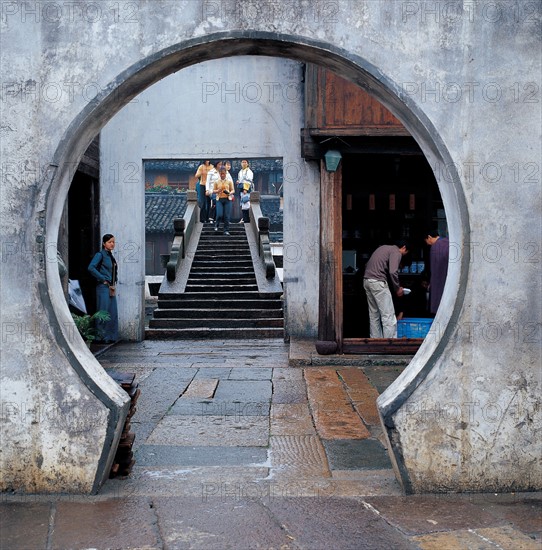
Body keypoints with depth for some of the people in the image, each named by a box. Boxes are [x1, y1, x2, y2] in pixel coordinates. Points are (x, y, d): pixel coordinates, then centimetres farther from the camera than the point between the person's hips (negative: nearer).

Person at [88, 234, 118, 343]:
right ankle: (102, 337, -1)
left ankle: (111, 336, 15)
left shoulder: (111, 256, 16)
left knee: (113, 313, 9)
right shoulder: (100, 254, -8)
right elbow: (91, 268, -21)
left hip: (111, 288, 8)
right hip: (103, 287, -8)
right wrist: (103, 279, -17)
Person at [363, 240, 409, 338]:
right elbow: (393, 272, -17)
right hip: (378, 282, -9)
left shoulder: (384, 248, 24)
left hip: (367, 280, 9)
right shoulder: (396, 253, -2)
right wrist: (397, 288, -3)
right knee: (388, 316, -7)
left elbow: (367, 265, 23)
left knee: (374, 315, 14)